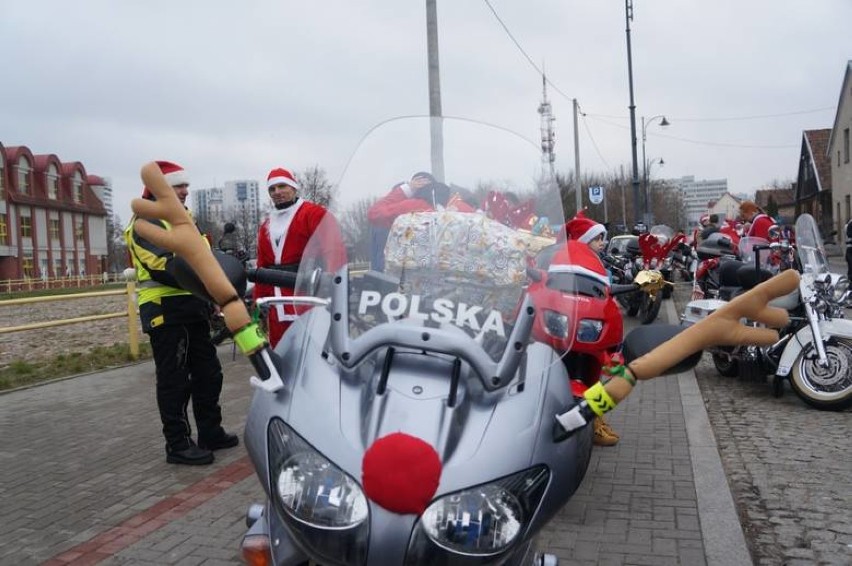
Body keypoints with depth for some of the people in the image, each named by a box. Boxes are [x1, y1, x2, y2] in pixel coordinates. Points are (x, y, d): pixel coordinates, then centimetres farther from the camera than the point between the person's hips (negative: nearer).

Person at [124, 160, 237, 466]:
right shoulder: (147, 222, -9)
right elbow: (163, 268, -22)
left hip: (192, 309, 9)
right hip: (166, 311, -9)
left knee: (208, 373, 14)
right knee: (174, 380, -3)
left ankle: (211, 433, 26)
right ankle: (178, 444, 6)